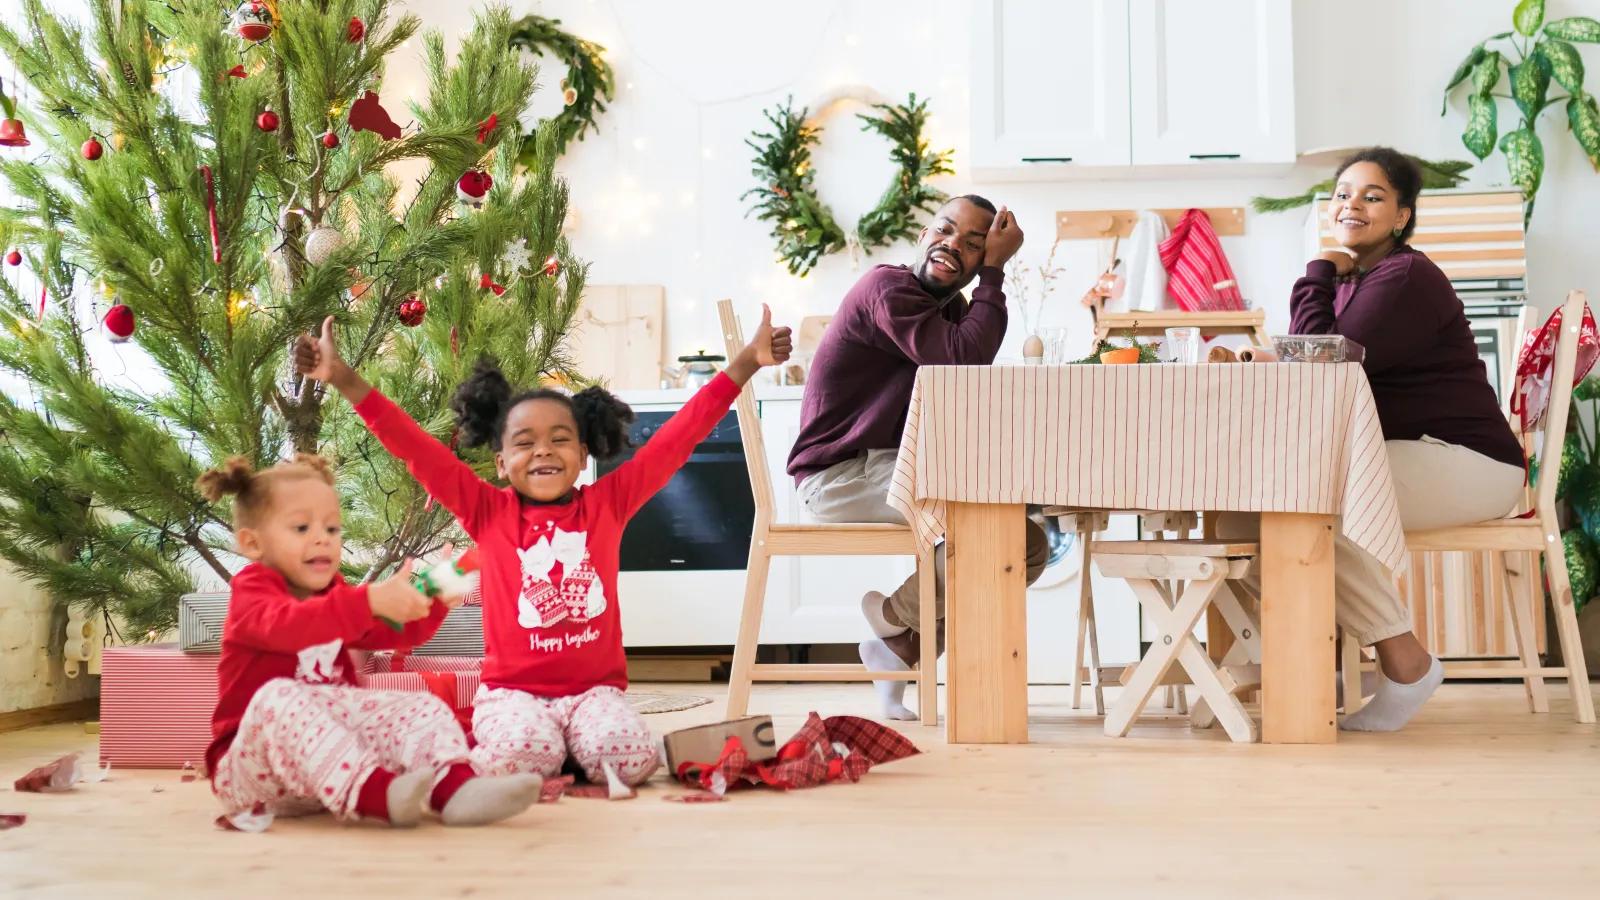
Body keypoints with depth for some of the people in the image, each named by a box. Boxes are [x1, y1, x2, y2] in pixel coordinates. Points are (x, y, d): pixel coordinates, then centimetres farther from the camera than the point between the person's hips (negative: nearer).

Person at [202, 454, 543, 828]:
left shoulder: (333, 597, 18)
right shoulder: (251, 591, -6)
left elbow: (396, 632, 8)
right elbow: (285, 625, -30)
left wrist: (432, 600, -14)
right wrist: (369, 600, -42)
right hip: (254, 769, -6)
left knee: (422, 707, -9)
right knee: (278, 700, -36)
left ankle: (454, 786, -42)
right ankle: (375, 794, -55)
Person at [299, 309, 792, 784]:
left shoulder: (608, 502, 6)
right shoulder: (487, 511, 3)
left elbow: (677, 438, 1)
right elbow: (419, 450, -4)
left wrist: (744, 363, -4)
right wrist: (345, 380, -13)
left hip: (594, 688, 2)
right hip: (512, 690, -1)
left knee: (630, 756, -28)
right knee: (526, 752, -33)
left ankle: (574, 745, 5)